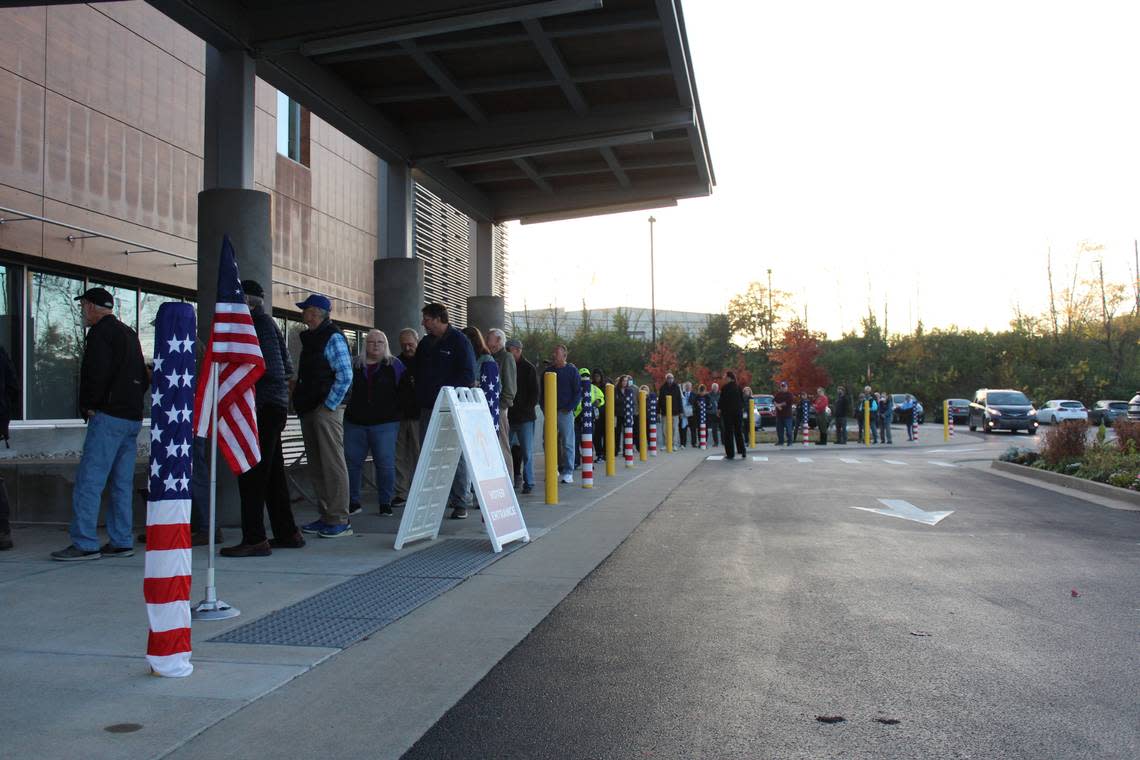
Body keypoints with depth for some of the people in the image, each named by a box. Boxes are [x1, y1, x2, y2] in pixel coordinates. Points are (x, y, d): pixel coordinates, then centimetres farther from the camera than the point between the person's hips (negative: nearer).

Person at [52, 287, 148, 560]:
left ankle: (85, 543, -7)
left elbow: (96, 373, -16)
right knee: (122, 483, 9)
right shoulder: (129, 333, 21)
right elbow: (142, 378, 23)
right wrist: (132, 401, 15)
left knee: (88, 481, -6)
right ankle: (121, 542, 11)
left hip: (108, 416, -9)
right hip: (133, 416, 9)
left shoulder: (101, 332, -6)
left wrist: (88, 406, -5)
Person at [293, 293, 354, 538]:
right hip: (309, 410, 9)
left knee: (332, 464, -7)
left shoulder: (333, 337, -9)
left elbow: (345, 376, -16)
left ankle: (340, 521, -4)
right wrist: (300, 402, 16)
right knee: (316, 466, 11)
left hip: (327, 409, -9)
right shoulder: (310, 338, 19)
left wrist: (328, 406, -16)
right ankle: (326, 516, 19)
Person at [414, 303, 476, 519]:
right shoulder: (425, 343, 15)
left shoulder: (459, 341, -4)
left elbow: (468, 375, -8)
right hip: (428, 408, 7)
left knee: (457, 456, -4)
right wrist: (420, 395, 9)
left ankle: (460, 504, 1)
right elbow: (418, 372, 23)